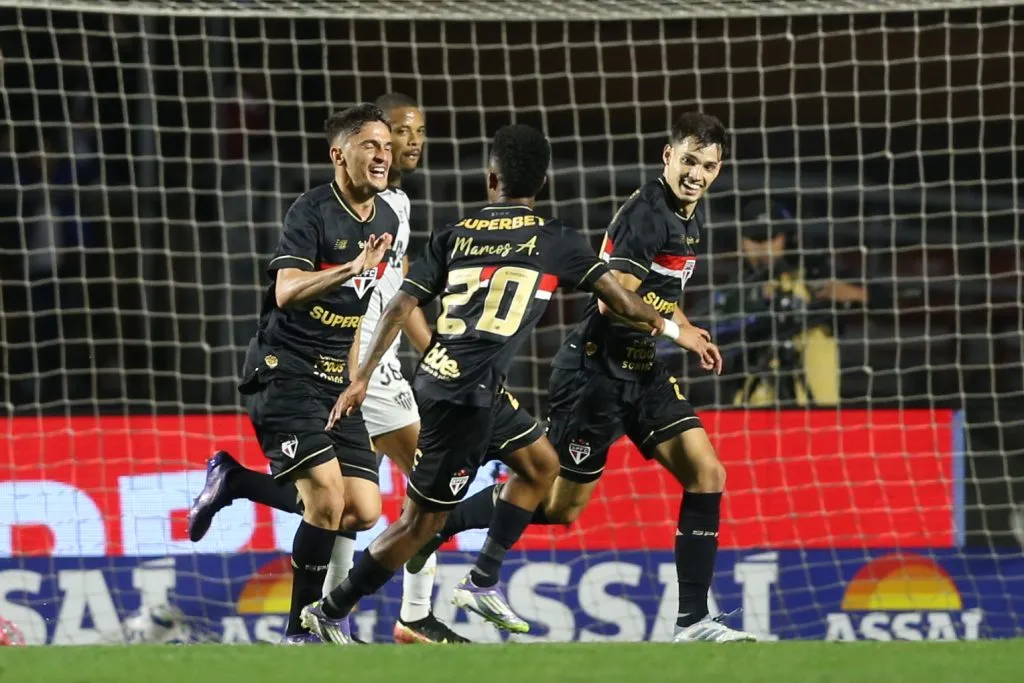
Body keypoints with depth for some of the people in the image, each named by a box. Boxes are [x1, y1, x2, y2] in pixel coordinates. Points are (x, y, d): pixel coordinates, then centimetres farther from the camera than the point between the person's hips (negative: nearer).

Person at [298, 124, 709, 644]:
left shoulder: (454, 234, 12)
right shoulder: (555, 240, 1)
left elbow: (400, 308, 7)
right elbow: (623, 303, 3)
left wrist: (362, 378, 10)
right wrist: (664, 326, 22)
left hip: (437, 377, 7)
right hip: (467, 394, -7)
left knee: (540, 463, 23)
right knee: (423, 521, 1)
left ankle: (482, 582, 21)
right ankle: (330, 612, 6)